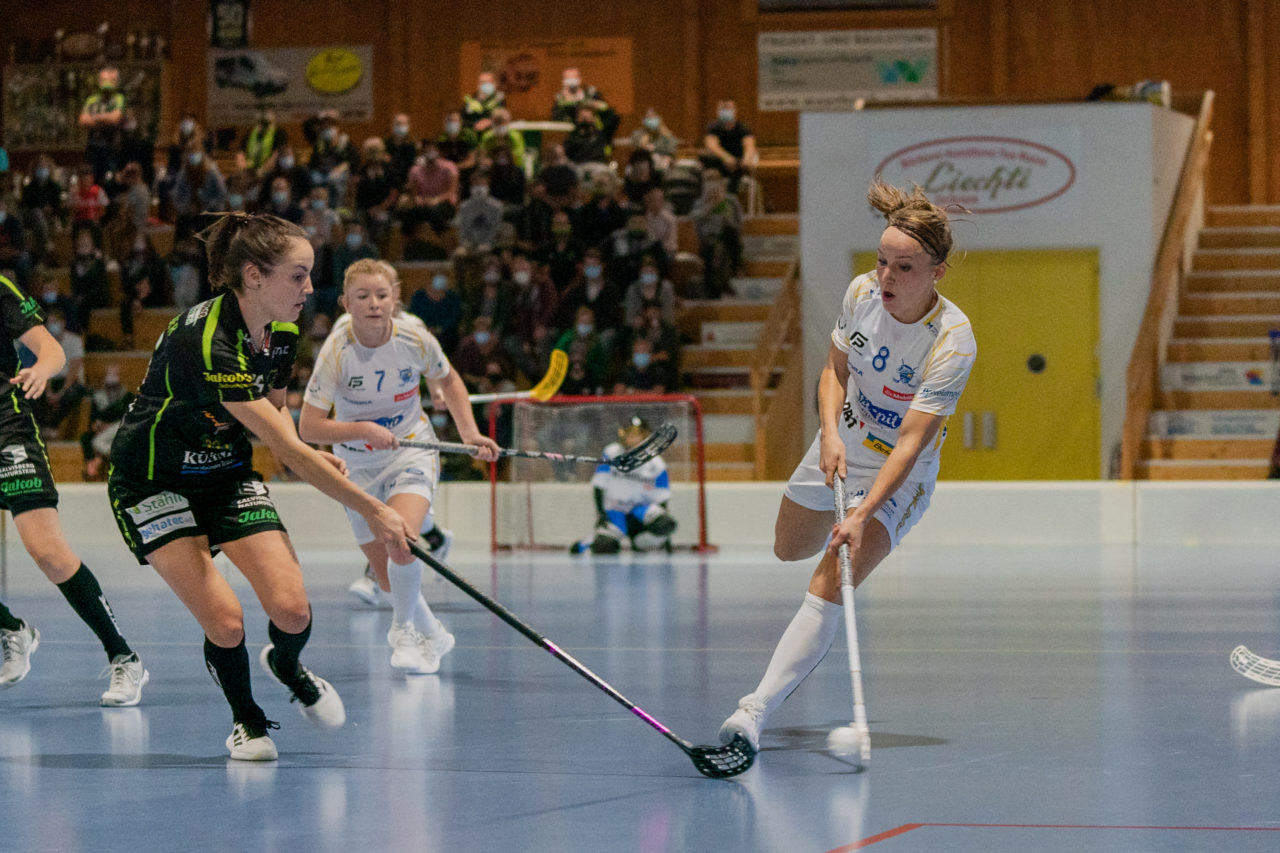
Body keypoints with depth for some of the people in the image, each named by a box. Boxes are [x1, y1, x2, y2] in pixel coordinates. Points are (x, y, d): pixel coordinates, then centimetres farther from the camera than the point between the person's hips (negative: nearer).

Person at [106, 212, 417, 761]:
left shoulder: (283, 333, -7)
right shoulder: (205, 341, -33)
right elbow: (288, 451, -34)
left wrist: (309, 457, -10)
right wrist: (372, 511, -33)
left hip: (227, 476, 6)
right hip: (153, 483, -6)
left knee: (291, 610, -12)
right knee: (225, 622, -20)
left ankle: (287, 668, 24)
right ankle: (246, 718, 12)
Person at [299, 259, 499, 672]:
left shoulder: (415, 339, -15)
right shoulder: (337, 351, -21)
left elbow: (448, 380, 7)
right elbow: (309, 427, -21)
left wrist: (470, 433, -3)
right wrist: (362, 429, -34)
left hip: (412, 450, 0)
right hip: (358, 465, 0)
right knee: (391, 579, 5)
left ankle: (405, 632, -5)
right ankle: (432, 636, 34)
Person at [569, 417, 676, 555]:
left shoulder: (656, 464, -5)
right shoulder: (611, 454, -7)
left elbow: (661, 500, -3)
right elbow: (598, 485, -4)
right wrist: (601, 514, -13)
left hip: (641, 508, 2)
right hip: (613, 509, -2)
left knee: (665, 523, -30)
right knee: (604, 547, -28)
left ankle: (639, 544, 0)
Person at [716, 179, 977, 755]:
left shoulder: (953, 341, -30)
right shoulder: (861, 293, -16)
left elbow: (911, 442, -33)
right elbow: (835, 369, 1)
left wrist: (863, 515, -43)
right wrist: (830, 431, -18)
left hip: (898, 474, -6)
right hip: (841, 448, 6)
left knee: (830, 585, -22)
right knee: (789, 550, 25)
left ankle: (757, 707, -25)